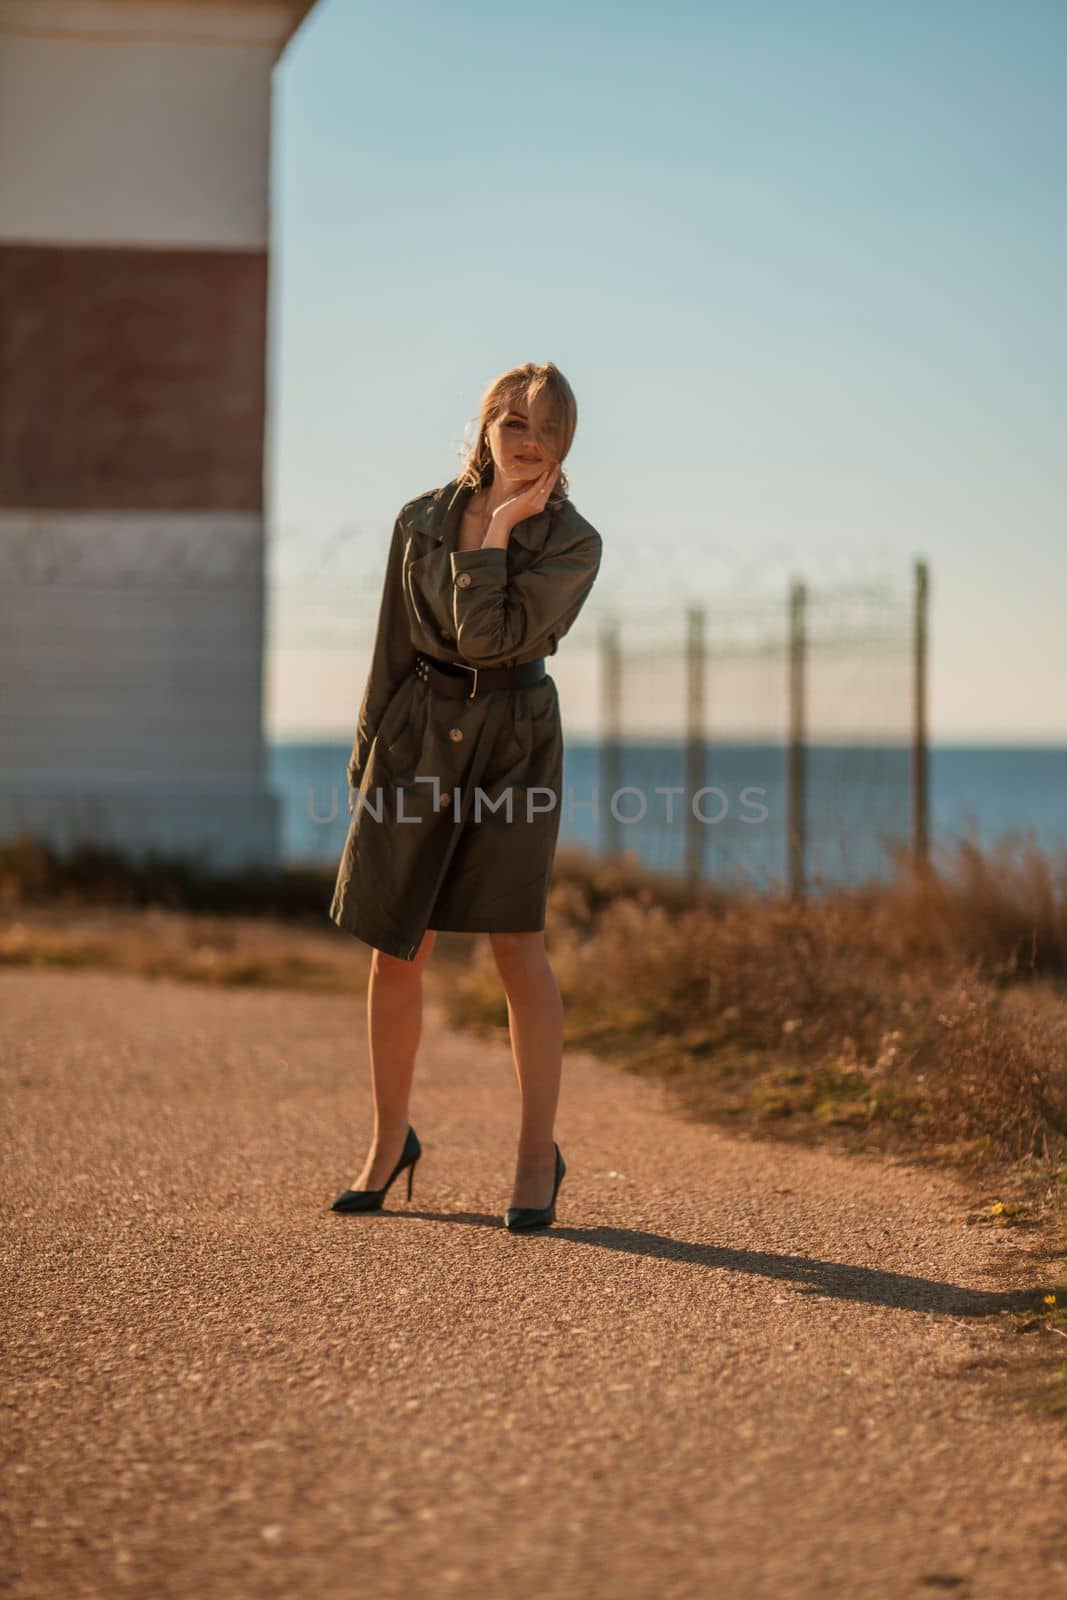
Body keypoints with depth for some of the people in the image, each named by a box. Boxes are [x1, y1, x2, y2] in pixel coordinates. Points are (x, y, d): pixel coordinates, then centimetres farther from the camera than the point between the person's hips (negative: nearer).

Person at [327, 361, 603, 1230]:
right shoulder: (422, 520, 2)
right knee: (396, 954, 6)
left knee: (518, 945, -10)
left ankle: (539, 1153, 1)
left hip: (513, 746, -2)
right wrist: (367, 765, 7)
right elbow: (394, 651, 8)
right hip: (418, 740, 3)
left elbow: (488, 638, -19)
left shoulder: (573, 544, -7)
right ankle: (390, 1141, 23)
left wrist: (498, 531, -16)